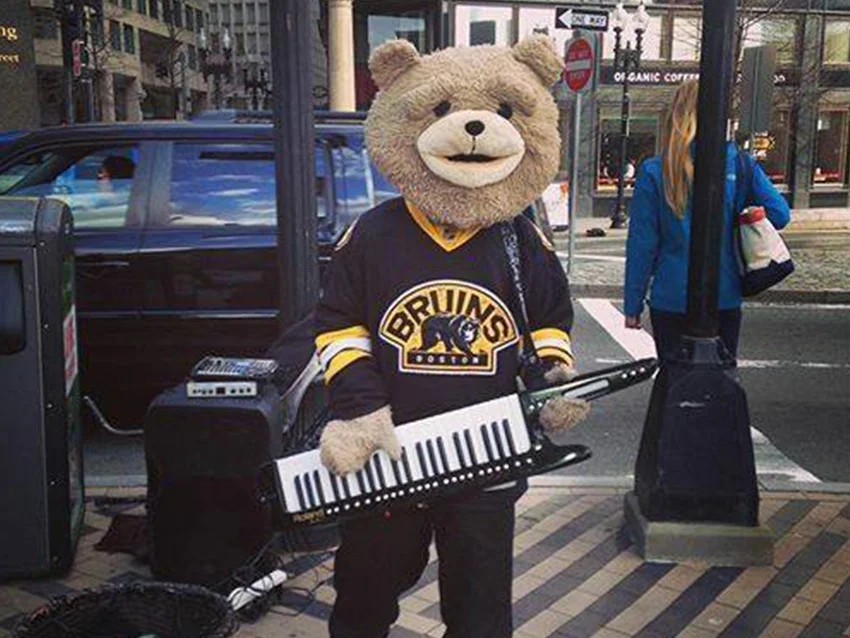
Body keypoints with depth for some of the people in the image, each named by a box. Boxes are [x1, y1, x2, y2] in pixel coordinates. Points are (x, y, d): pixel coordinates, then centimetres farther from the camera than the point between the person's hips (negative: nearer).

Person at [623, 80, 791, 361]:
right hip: (725, 299, 2)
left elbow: (641, 245, -8)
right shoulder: (740, 165, -4)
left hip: (671, 301, -1)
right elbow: (780, 215, -7)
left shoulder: (654, 172, -9)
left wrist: (632, 306, -2)